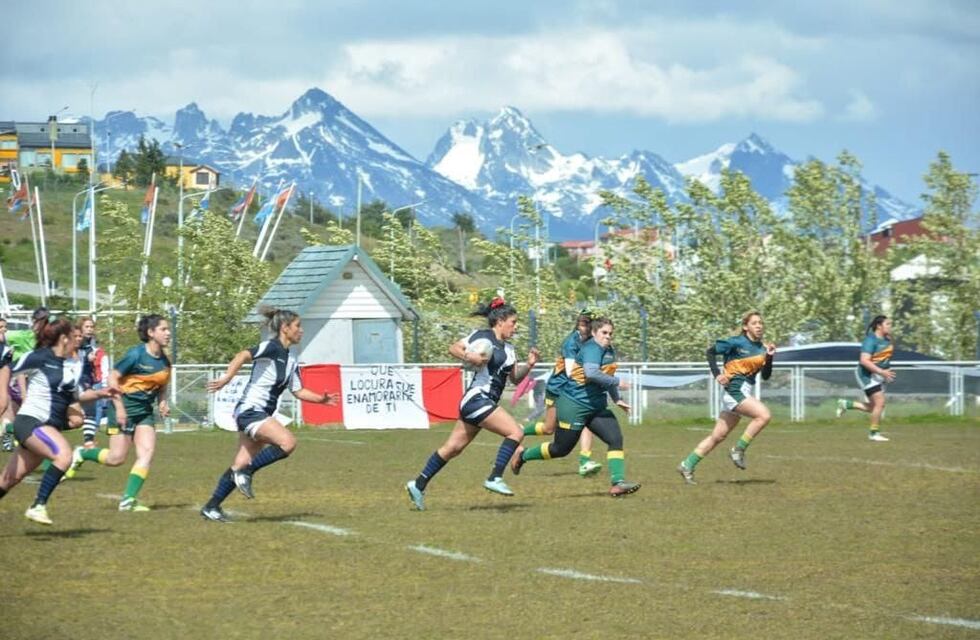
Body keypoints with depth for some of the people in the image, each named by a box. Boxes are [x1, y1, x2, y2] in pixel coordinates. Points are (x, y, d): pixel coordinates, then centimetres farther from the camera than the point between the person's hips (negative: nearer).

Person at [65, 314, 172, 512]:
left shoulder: (164, 361, 5)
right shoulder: (136, 354, -16)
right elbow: (112, 377, -13)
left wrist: (163, 403, 0)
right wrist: (119, 407, -18)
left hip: (145, 411, 6)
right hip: (125, 408, -6)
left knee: (147, 452, -9)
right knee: (117, 457, -5)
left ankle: (128, 499, -7)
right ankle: (81, 454, 22)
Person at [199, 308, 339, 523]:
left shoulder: (290, 361, 15)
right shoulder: (271, 348, -12)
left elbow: (298, 391, 21)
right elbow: (244, 355, -27)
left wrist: (322, 399, 7)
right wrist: (227, 377, -40)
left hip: (261, 415, 9)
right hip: (250, 410, -9)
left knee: (240, 466, 8)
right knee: (288, 442, -25)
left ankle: (211, 507, 15)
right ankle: (246, 473, -14)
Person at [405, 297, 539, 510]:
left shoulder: (508, 349, 16)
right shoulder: (482, 336, -8)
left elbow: (515, 378, 19)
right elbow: (453, 348, -7)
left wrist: (529, 365, 2)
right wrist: (468, 356, -25)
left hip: (486, 404, 9)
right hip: (477, 399, -9)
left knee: (453, 448, 11)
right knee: (516, 432, -17)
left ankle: (418, 485, 17)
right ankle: (495, 478, -18)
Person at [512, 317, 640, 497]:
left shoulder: (609, 351, 11)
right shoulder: (592, 349, -19)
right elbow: (591, 373, -37)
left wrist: (616, 399, 25)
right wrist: (616, 382, -31)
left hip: (596, 407, 9)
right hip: (574, 406, -8)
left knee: (616, 439, -10)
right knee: (561, 449, 3)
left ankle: (617, 482, -13)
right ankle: (523, 455, 26)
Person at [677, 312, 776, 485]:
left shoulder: (762, 348, 12)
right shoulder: (737, 342, -7)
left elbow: (766, 376, 11)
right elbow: (710, 352, -3)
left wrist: (769, 357, -4)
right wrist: (717, 374, -12)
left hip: (744, 392, 8)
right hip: (734, 389, -8)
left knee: (718, 436, 8)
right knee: (764, 415, -24)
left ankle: (687, 465, 14)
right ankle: (738, 450, -12)